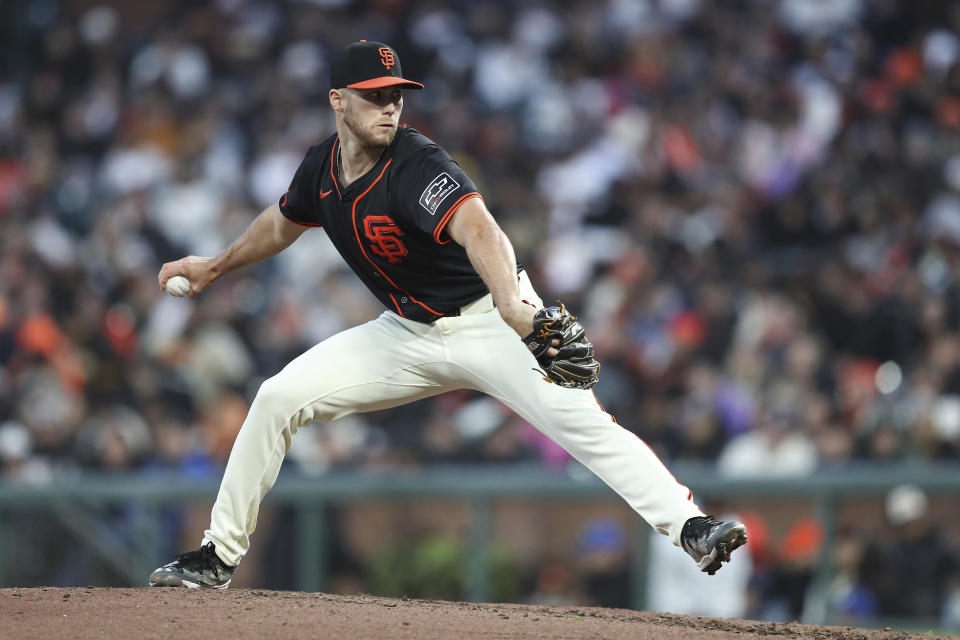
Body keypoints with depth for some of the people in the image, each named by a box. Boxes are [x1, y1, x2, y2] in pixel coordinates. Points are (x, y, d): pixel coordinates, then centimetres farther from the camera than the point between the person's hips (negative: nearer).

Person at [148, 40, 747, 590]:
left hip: (487, 320, -7)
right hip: (409, 335, 7)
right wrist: (215, 267, 29)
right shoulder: (322, 167, -4)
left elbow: (478, 229, -47)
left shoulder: (418, 167, -27)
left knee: (579, 419, -28)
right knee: (280, 398, -1)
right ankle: (219, 556, 10)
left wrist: (511, 303, -65)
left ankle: (691, 527, -34)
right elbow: (283, 224, 21)